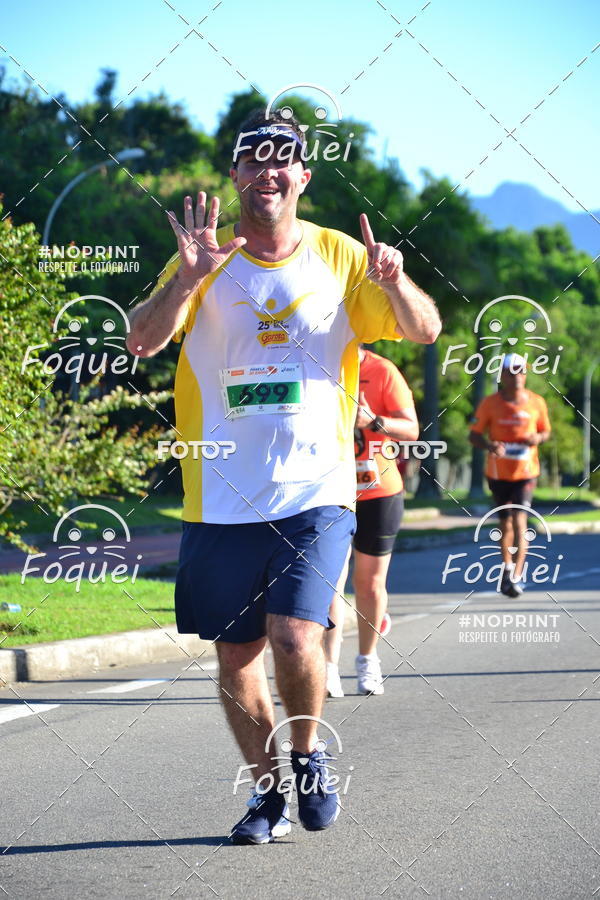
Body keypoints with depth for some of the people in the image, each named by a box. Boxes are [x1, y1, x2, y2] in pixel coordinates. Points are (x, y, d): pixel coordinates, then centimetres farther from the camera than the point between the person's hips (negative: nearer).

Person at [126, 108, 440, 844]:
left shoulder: (339, 257, 5)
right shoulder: (205, 261, 3)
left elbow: (425, 331, 3)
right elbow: (142, 341, -9)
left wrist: (393, 284, -19)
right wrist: (188, 279, -26)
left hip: (316, 493, -1)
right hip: (222, 499, 1)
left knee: (295, 637, -17)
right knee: (235, 656, 6)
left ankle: (307, 754, 12)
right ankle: (268, 792, 25)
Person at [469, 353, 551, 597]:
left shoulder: (536, 402, 0)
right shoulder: (490, 403, -4)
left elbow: (545, 431, 12)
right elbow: (474, 435, -2)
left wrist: (538, 438, -12)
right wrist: (489, 445, -24)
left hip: (526, 472, -1)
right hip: (498, 473, 1)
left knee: (519, 519, -15)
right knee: (505, 522, 12)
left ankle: (517, 577, -16)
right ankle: (507, 567, 34)